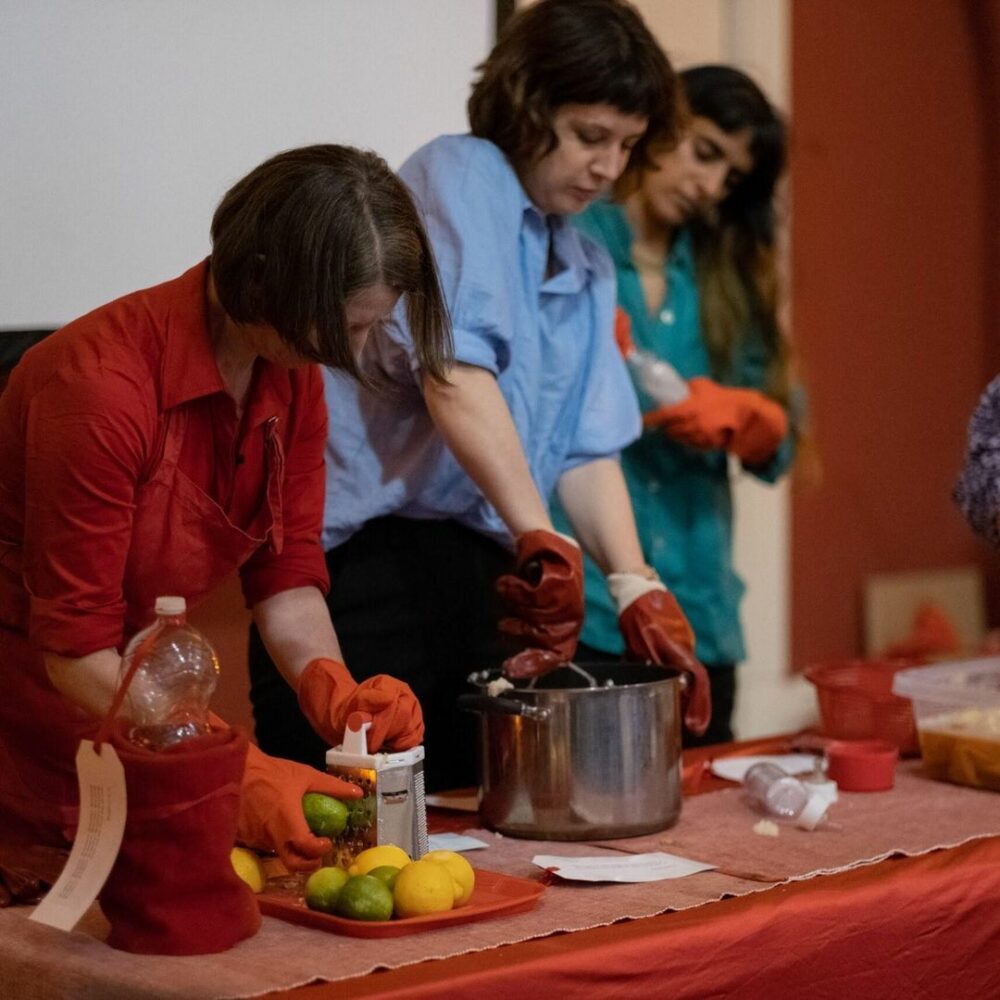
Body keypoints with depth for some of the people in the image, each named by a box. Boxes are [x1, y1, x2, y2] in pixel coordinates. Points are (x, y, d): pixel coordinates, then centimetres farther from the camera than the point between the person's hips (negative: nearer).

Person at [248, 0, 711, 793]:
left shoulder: (588, 269, 18)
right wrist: (543, 539, -28)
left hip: (484, 574, 8)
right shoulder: (457, 178, -7)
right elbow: (452, 374, -22)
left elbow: (587, 451, 13)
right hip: (367, 557, -8)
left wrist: (639, 594, -3)